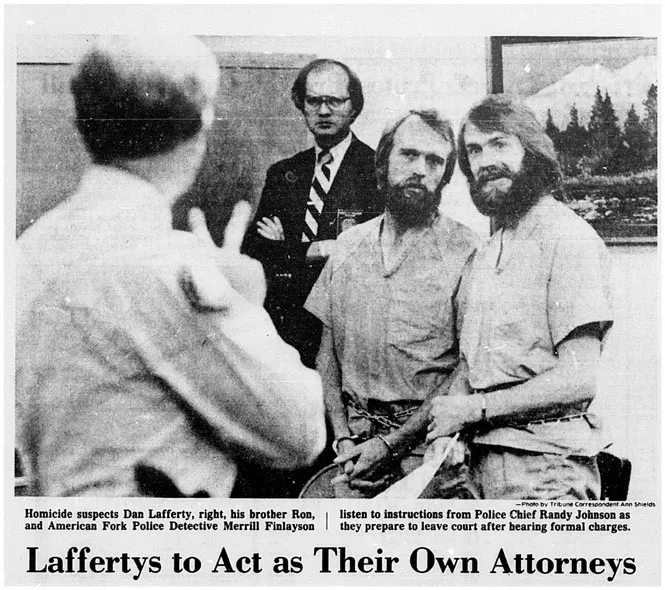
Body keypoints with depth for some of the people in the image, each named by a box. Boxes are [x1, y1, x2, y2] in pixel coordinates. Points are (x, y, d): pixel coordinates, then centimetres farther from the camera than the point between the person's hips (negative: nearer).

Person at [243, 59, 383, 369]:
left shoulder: (379, 170, -4)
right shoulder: (282, 173, 13)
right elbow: (253, 248, 7)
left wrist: (287, 250, -8)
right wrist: (311, 250, -11)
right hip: (285, 330, 4)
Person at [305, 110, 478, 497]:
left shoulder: (465, 251, -8)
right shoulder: (349, 244, 6)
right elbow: (327, 349, 8)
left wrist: (390, 443, -13)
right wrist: (344, 437, -2)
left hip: (423, 441, -3)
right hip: (356, 440, 4)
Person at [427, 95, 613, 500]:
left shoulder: (568, 238, -13)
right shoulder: (484, 256, 15)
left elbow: (579, 379, -20)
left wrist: (473, 409, -15)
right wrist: (445, 434, -4)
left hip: (545, 465, -7)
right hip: (484, 459, 8)